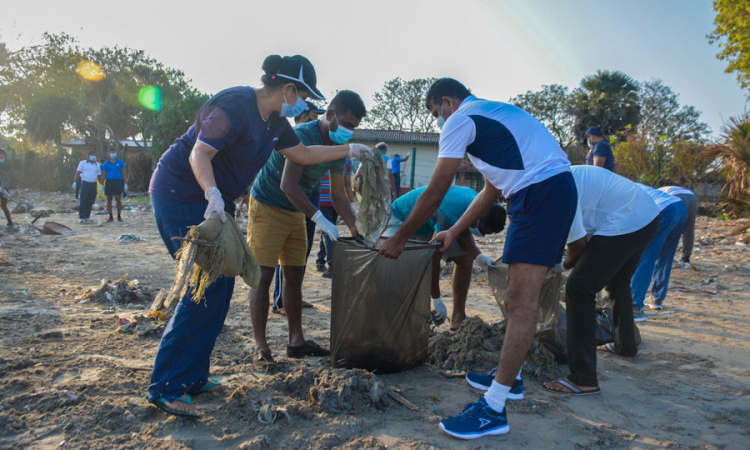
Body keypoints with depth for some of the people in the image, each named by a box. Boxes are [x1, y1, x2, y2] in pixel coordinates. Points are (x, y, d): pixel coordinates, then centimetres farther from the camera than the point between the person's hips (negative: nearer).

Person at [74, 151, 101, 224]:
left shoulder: (98, 165, 15)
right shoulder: (83, 163, 5)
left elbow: (99, 176, 17)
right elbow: (77, 173, 3)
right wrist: (74, 182, -5)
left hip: (93, 184, 4)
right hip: (85, 183, -4)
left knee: (90, 202, 6)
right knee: (83, 201, -8)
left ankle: (87, 217, 14)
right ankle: (81, 218, -9)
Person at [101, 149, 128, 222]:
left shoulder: (120, 162, 8)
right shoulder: (106, 163, 9)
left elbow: (124, 173, 8)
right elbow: (103, 174, 9)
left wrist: (125, 184, 1)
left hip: (118, 181, -2)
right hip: (109, 182, 2)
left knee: (118, 199, -10)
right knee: (109, 200, 4)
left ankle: (119, 216, 1)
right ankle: (110, 217, 12)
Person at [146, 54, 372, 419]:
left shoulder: (274, 121, 9)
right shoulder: (235, 106, -20)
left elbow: (302, 154, 20)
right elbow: (199, 155, -27)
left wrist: (349, 150, 20)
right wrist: (213, 195, -43)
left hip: (213, 199, 10)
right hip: (181, 194, -10)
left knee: (221, 285, 7)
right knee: (206, 286, -14)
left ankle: (193, 377, 17)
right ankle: (166, 387, -6)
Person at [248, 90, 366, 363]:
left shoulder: (337, 147, 1)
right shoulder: (303, 135, -24)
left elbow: (338, 194, 5)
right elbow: (288, 185, -29)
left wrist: (356, 227, -5)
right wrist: (319, 219, -30)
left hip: (295, 212, 8)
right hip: (267, 207, -8)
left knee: (294, 276, 8)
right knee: (263, 277, -7)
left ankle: (296, 341, 16)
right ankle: (260, 346, -1)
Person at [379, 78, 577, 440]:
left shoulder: (460, 119, -1)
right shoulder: (491, 114, 28)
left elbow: (435, 192, -4)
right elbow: (493, 189, 27)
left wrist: (400, 238, 4)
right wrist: (455, 232, 29)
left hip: (541, 191, -10)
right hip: (560, 188, 10)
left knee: (521, 301, -12)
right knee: (520, 294, 16)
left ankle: (493, 409, -10)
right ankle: (508, 374, 27)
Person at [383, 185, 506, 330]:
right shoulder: (451, 215, -41)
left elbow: (464, 234, 0)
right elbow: (433, 260, -36)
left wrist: (478, 256, -19)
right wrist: (436, 300, -28)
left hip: (430, 223, 8)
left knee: (465, 260, 2)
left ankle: (458, 317, 9)